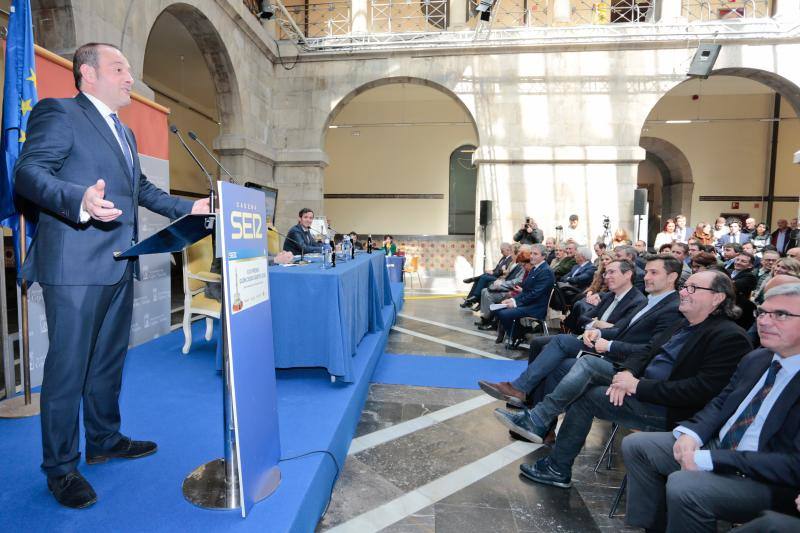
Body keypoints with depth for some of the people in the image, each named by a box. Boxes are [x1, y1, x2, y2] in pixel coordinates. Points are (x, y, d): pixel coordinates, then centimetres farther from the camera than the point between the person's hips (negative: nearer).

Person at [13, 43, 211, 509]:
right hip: (75, 266, -8)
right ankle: (60, 466, 16)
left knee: (110, 359, 17)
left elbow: (142, 188, 27)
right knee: (67, 366, 1)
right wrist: (80, 200, -32)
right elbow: (28, 172, -14)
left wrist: (190, 207, 18)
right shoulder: (58, 112, -3)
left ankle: (105, 440, 33)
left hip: (119, 267, 9)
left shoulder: (125, 133, 22)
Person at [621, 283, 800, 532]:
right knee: (635, 444, 1)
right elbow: (719, 404, 14)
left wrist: (709, 460, -23)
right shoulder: (755, 359, 7)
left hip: (767, 481, -8)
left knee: (683, 485, -31)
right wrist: (691, 433, -7)